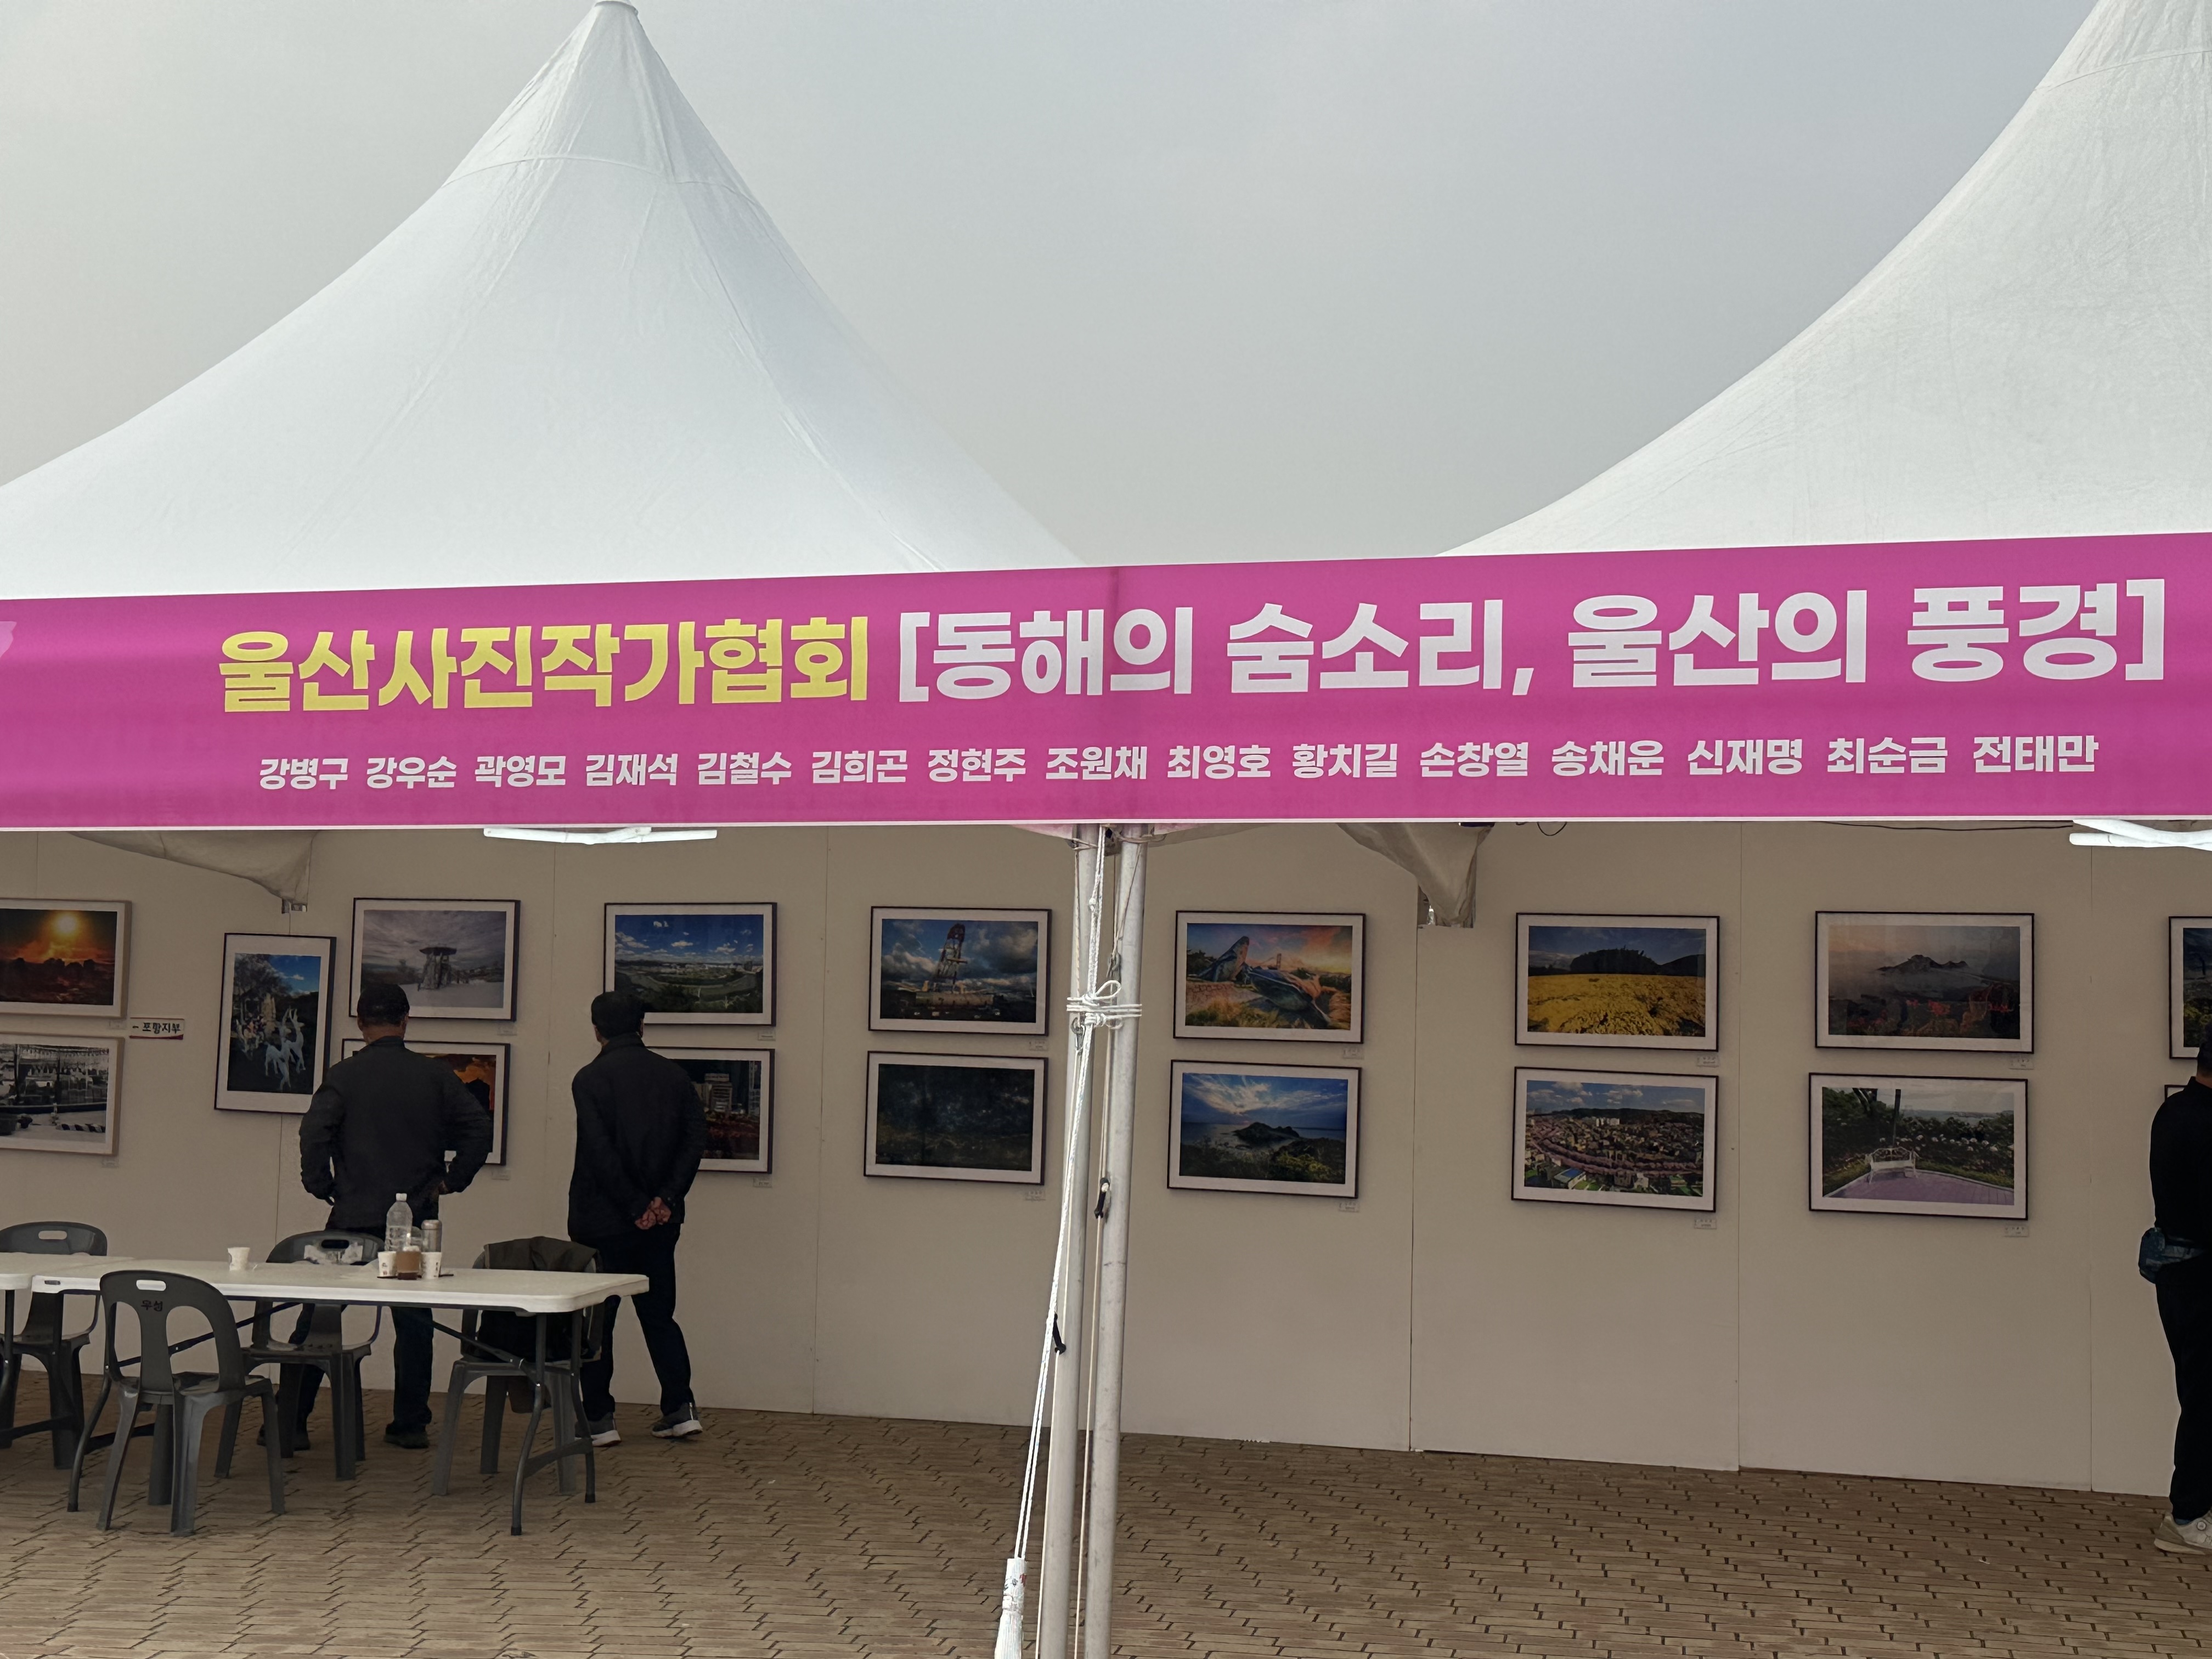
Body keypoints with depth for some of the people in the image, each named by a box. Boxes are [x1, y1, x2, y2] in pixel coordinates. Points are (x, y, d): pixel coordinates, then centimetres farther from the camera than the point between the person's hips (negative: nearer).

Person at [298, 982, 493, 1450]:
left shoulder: (344, 1075, -4)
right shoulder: (436, 1076, 2)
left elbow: (313, 1133, -15)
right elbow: (480, 1128, -2)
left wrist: (321, 1185, -1)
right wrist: (452, 1180, 6)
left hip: (353, 1218, -1)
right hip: (416, 1219, 1)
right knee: (413, 1321, 8)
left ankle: (291, 1420, 9)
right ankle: (410, 1424, 9)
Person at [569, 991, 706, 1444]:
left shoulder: (590, 1079, -9)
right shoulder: (674, 1075, 5)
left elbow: (600, 1153, -16)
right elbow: (696, 1140, -3)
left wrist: (636, 1207, -11)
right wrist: (664, 1199, -6)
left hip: (602, 1221, -4)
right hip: (661, 1220, 4)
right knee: (660, 1314, 14)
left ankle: (598, 1419, 8)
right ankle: (681, 1408, 8)